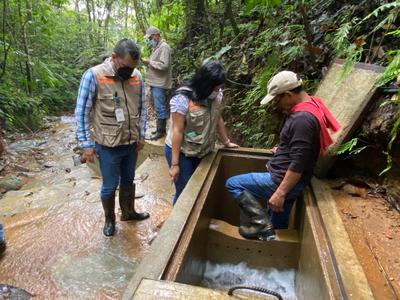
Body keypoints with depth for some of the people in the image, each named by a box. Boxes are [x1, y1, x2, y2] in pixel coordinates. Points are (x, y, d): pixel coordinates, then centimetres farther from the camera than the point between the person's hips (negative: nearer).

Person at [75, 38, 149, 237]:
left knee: (128, 181, 21)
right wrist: (86, 143, -10)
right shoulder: (93, 75, -15)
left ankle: (128, 212, 43)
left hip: (131, 143, 5)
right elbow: (82, 112, -10)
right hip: (108, 146, -4)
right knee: (110, 186, 11)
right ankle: (109, 219, 35)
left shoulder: (137, 76, -2)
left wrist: (141, 135, 8)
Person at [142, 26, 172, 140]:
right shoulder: (156, 47, 18)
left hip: (159, 84, -10)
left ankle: (161, 131, 4)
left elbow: (164, 65, -21)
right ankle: (160, 128, 23)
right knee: (157, 106, 14)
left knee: (160, 107, -4)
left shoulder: (164, 47, -12)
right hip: (154, 83, 10)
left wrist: (149, 62, -13)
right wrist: (147, 63, 6)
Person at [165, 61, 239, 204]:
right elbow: (177, 131, -22)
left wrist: (227, 142, 14)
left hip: (202, 153, 6)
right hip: (181, 153, -5)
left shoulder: (217, 95, -4)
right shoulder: (182, 98, -22)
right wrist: (175, 164, -20)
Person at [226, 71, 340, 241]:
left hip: (283, 181, -10)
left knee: (233, 184, -4)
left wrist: (280, 193, -23)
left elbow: (298, 164, -26)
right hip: (288, 181, 10)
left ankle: (261, 224, -2)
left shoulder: (302, 118, -24)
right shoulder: (310, 104, 8)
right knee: (277, 227, 22)